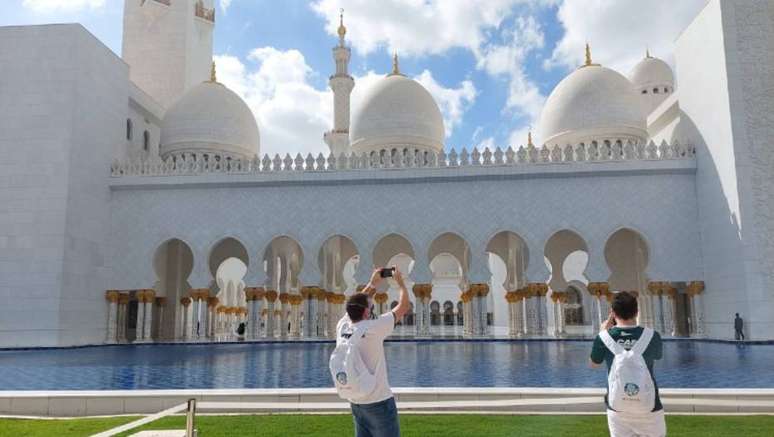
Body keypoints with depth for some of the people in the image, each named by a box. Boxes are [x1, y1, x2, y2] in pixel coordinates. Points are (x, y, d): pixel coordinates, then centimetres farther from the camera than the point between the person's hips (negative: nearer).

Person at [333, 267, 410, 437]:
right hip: (379, 402, -7)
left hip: (355, 402, 7)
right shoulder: (373, 328, -17)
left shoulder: (342, 327, -1)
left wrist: (372, 284, 24)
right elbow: (403, 306, -6)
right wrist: (400, 281, 8)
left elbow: (356, 305, 20)